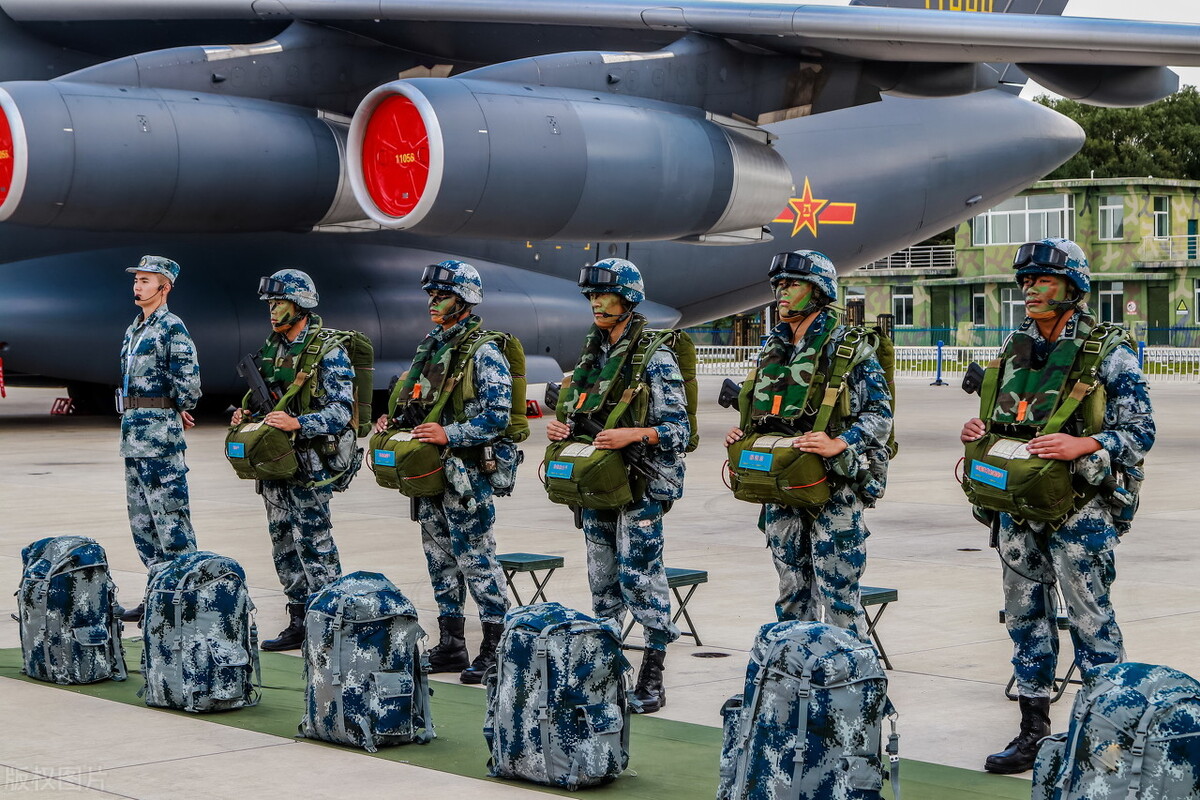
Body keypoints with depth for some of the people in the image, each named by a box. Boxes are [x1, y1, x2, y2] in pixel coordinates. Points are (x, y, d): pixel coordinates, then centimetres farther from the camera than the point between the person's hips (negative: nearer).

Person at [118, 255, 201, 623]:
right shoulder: (134, 330, 17)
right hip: (133, 432, 10)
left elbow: (188, 379, -18)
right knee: (141, 518, 12)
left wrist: (181, 411, -2)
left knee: (169, 515, -7)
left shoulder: (171, 327, -11)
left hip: (160, 430, -10)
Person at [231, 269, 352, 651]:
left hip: (309, 464, -8)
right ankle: (298, 623, 19)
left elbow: (340, 412, -17)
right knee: (285, 547, 11)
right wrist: (246, 413, 3)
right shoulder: (272, 347, 14)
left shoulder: (329, 352, -11)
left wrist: (296, 423, -29)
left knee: (315, 546, -8)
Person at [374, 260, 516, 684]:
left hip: (467, 473, -9)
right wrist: (393, 422, 6)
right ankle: (451, 646, 20)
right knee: (440, 560, 12)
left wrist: (449, 435, -25)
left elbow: (497, 416, -18)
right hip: (430, 473, 9)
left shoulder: (484, 354, -11)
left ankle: (495, 649, 1)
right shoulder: (430, 349, 15)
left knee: (476, 560, -5)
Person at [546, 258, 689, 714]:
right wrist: (562, 427, 1)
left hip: (641, 487, -7)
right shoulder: (592, 354, 13)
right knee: (602, 581, 12)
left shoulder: (654, 358, -9)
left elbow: (678, 429, -12)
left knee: (640, 580, -7)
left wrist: (633, 434, -26)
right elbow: (578, 412, 23)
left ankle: (652, 681, 0)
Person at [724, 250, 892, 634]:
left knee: (838, 596, -5)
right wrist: (743, 434, 4)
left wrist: (838, 444, -23)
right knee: (793, 595, 13)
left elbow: (881, 413, -10)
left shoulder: (849, 347, -6)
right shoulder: (772, 348, 14)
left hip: (834, 491, -7)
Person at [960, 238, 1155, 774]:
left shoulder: (1109, 353, -6)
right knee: (1027, 617, 11)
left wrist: (1083, 445, -24)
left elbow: (1139, 432, -9)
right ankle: (1033, 732, 20)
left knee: (1091, 620, -4)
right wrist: (978, 430, 0)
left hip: (1079, 508, -6)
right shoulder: (1015, 349, 12)